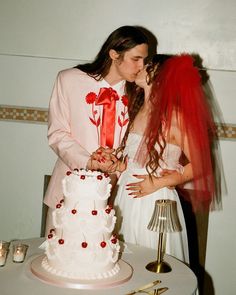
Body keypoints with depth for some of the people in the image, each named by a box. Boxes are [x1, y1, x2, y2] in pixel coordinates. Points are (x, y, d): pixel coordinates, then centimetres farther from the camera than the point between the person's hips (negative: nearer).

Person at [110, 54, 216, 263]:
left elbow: (199, 166, -13)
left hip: (155, 202, -6)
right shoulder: (139, 110, 8)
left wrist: (159, 183, -14)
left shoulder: (174, 116, -14)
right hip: (127, 198, 7)